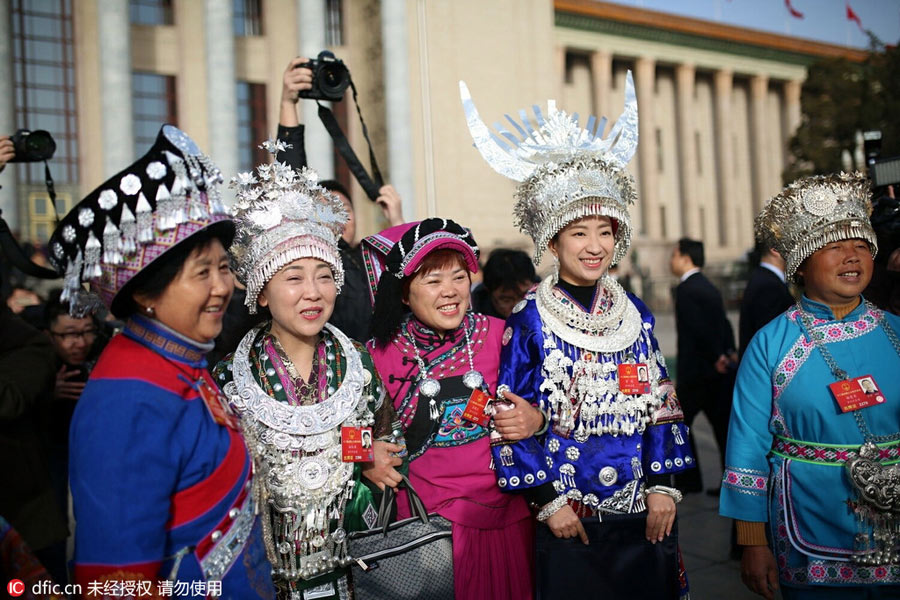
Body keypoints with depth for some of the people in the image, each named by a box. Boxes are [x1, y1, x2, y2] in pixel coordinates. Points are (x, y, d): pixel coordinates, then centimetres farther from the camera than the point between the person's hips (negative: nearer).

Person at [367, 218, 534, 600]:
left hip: (501, 515, 1)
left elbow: (531, 404, 4)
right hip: (421, 521, -1)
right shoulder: (379, 354, -5)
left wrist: (534, 418, -16)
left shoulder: (498, 336, -4)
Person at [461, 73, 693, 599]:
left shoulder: (636, 313, 4)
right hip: (569, 519, -4)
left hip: (642, 514, 4)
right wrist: (548, 501, -11)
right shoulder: (529, 320, -8)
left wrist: (663, 487, 0)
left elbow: (660, 406, 6)